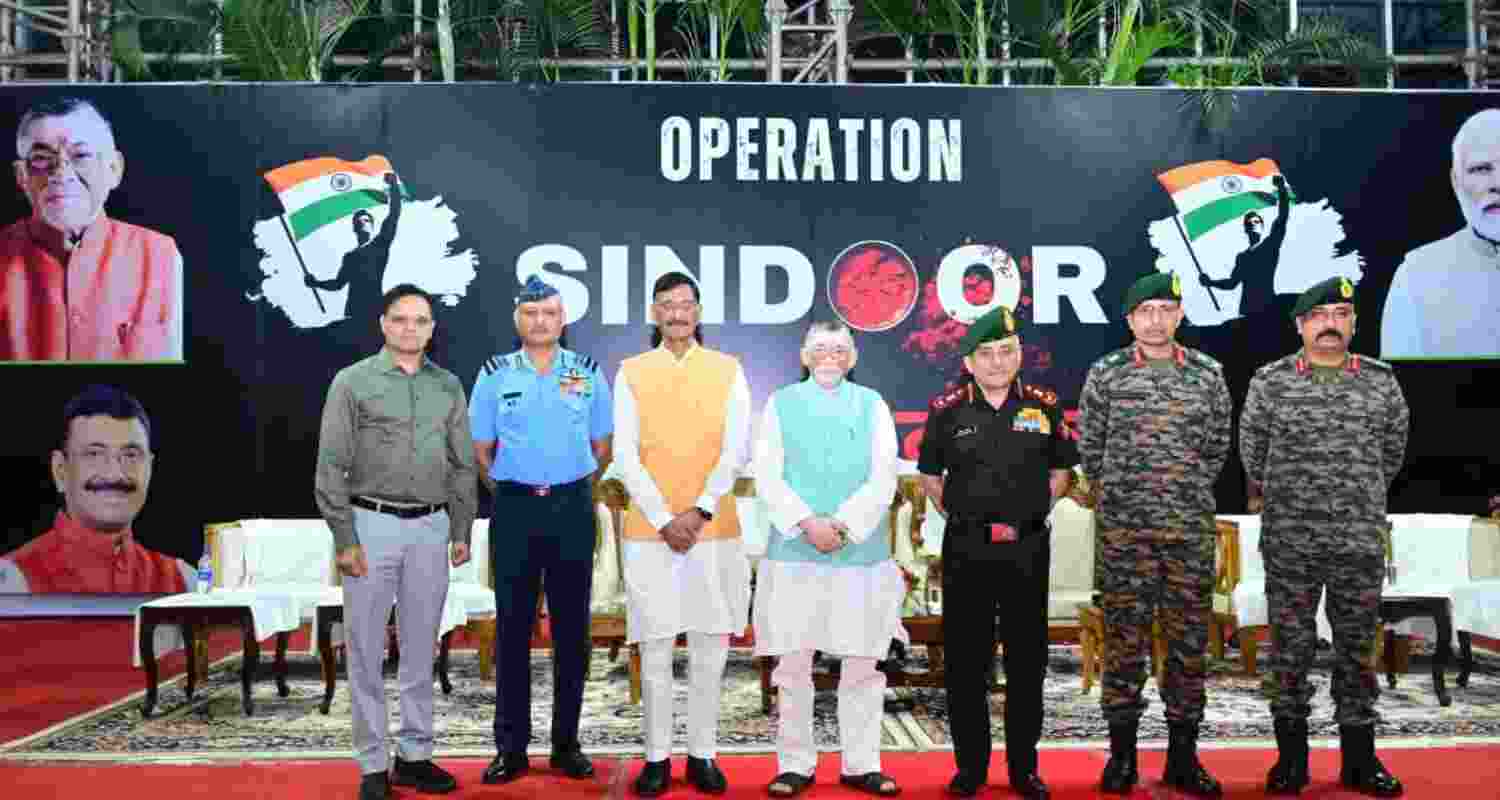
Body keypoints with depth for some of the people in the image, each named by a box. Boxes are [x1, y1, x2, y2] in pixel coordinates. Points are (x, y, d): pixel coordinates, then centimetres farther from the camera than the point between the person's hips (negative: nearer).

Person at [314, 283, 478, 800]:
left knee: (421, 649, 10)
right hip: (371, 525, -3)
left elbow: (463, 464, 12)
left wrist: (461, 530, 7)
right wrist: (345, 539, -10)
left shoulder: (448, 386, 9)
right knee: (366, 650, 2)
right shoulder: (353, 382, -2)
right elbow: (331, 467, -5)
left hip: (430, 529, 3)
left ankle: (414, 755, 21)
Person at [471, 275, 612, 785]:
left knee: (571, 628, 5)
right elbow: (481, 451, 9)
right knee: (513, 627, 3)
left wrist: (573, 493, 7)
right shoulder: (495, 375, 4)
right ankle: (511, 746, 12)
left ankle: (566, 743, 15)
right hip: (514, 508, 0)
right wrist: (510, 493, 5)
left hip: (572, 507, 1)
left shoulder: (588, 373, 6)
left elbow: (602, 448, 11)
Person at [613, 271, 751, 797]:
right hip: (649, 530, 0)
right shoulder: (632, 372, 4)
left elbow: (735, 450, -1)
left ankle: (703, 754, 18)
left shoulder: (727, 370, 5)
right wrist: (664, 520, -10)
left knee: (710, 649, 5)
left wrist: (701, 511, -11)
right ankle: (656, 757, 15)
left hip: (714, 529, 1)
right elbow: (626, 456, -1)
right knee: (655, 650, 3)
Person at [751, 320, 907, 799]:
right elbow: (767, 475, 0)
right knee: (793, 664, 3)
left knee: (862, 665, 5)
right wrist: (807, 523, -12)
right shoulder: (781, 404, 8)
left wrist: (843, 525, -11)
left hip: (861, 552, 1)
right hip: (794, 551, 0)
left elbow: (883, 478, 0)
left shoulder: (872, 405, 8)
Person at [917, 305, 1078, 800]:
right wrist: (958, 514, 4)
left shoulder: (1043, 406, 3)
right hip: (966, 550, -1)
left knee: (1027, 661, 7)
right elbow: (930, 475, 11)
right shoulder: (948, 410, 0)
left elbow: (1061, 471, 13)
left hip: (1028, 548, 1)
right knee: (965, 662, 4)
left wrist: (1031, 513, 4)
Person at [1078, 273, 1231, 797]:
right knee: (1124, 639, 2)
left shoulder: (1208, 375, 6)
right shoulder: (1105, 374, 1)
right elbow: (1089, 448, 8)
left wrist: (1190, 495, 13)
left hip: (1192, 529, 2)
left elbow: (1217, 447, 14)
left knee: (1188, 641, 6)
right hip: (1123, 530, -1)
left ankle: (1183, 756, 17)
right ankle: (1122, 753, 12)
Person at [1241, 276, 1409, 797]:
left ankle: (1359, 756, 19)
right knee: (1290, 645, 4)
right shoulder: (1270, 381, 0)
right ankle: (1291, 755, 14)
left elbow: (1392, 450, 17)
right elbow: (1251, 448, 11)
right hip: (1289, 541, -1)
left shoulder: (1381, 381, 5)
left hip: (1361, 540, 2)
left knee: (1357, 646, 8)